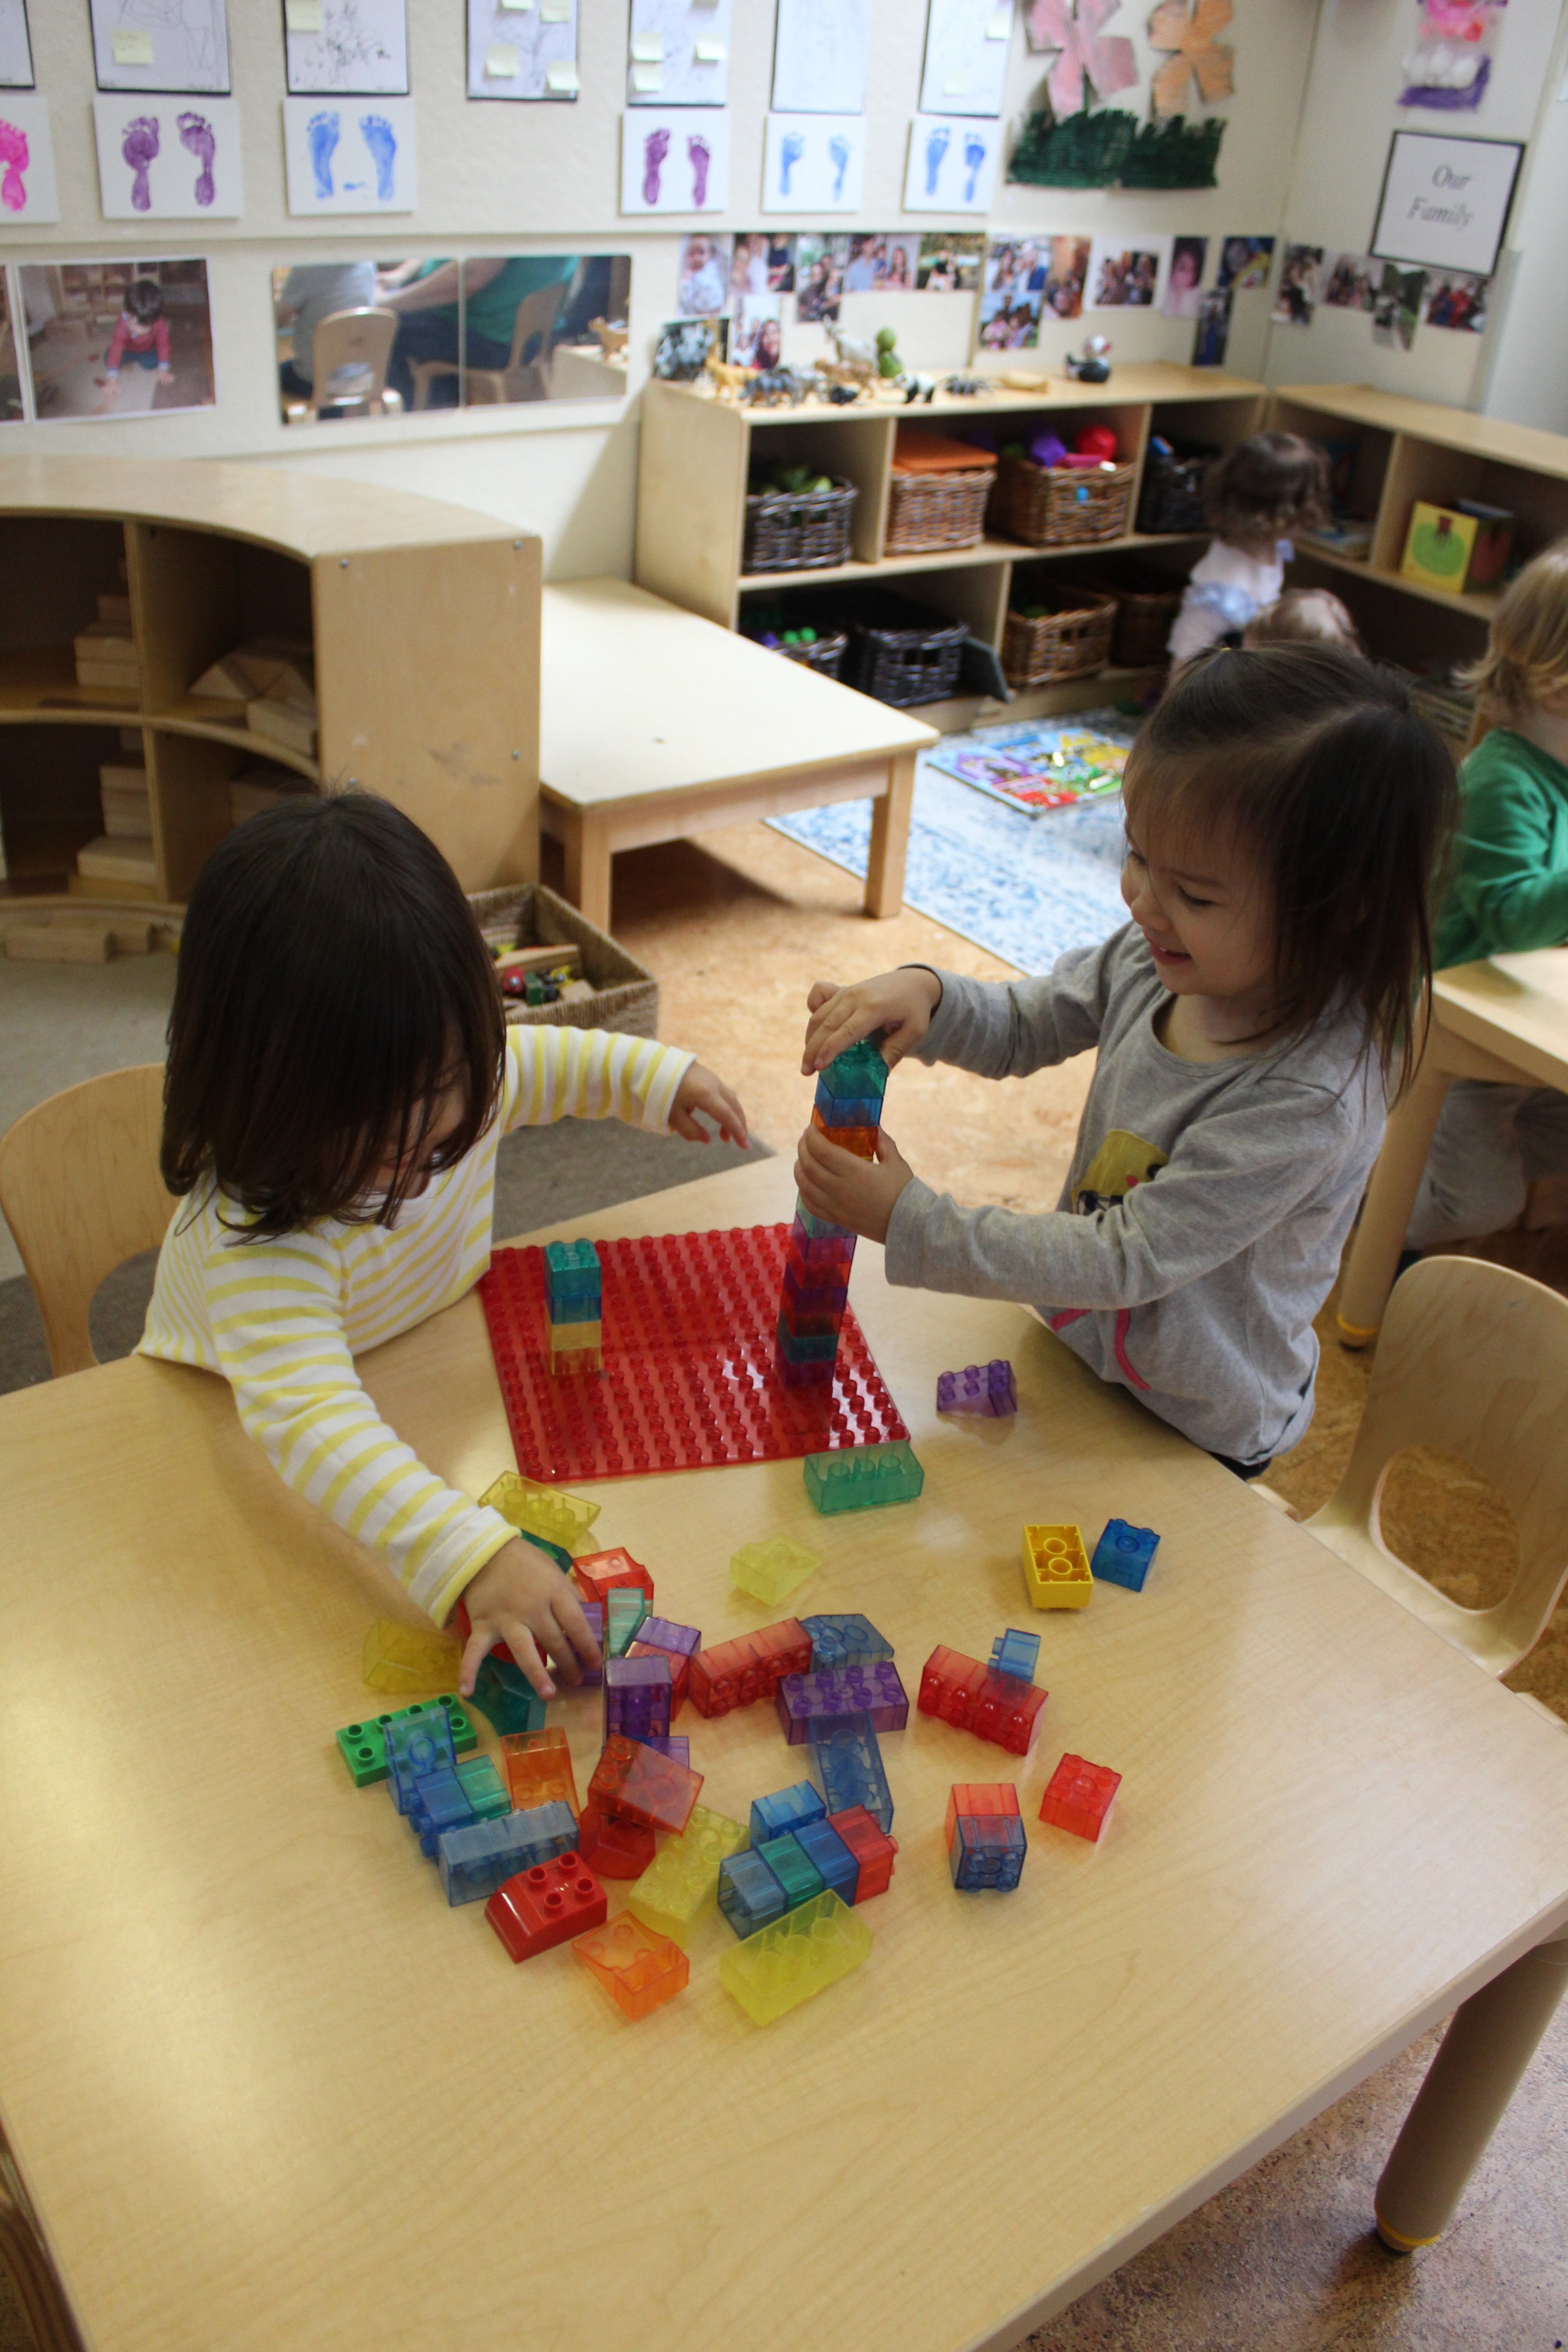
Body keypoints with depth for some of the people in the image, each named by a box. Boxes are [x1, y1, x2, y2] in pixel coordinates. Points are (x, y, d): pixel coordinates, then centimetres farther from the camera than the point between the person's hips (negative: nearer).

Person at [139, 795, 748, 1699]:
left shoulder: (456, 1083, -20)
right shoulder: (250, 1235, -42)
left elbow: (527, 1062, 6)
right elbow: (306, 1419, -55)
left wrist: (654, 1073, 0)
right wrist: (475, 1557, -66)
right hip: (237, 1452, -6)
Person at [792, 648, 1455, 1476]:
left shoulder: (1308, 1101, -36)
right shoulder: (1158, 957, -17)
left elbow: (1126, 1261, -32)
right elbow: (1023, 1027, -1)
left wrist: (910, 1221, -32)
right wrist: (924, 994, -23)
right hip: (1080, 1347, 6)